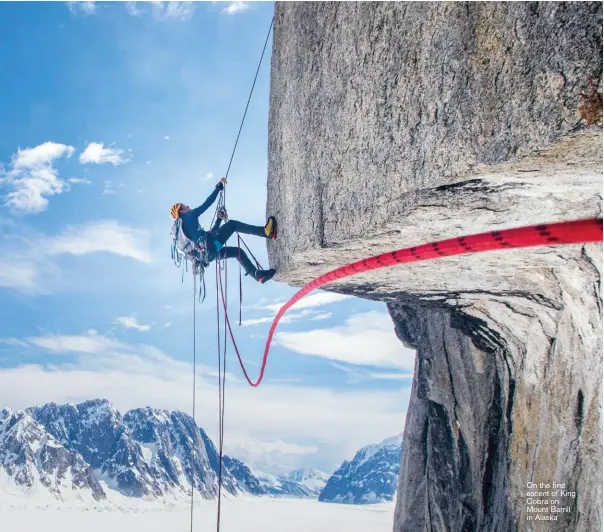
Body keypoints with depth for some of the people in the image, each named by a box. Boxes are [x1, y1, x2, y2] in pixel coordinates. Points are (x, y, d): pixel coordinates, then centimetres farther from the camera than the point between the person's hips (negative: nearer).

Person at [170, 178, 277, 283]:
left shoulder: (181, 227, 31)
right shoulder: (189, 217, 5)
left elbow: (211, 233, 31)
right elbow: (206, 204, -3)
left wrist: (219, 219, 29)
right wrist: (219, 187, 4)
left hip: (206, 254, 9)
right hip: (210, 247, -9)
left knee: (238, 251, 21)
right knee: (232, 224, -10)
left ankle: (258, 274, 24)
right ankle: (264, 231, -22)